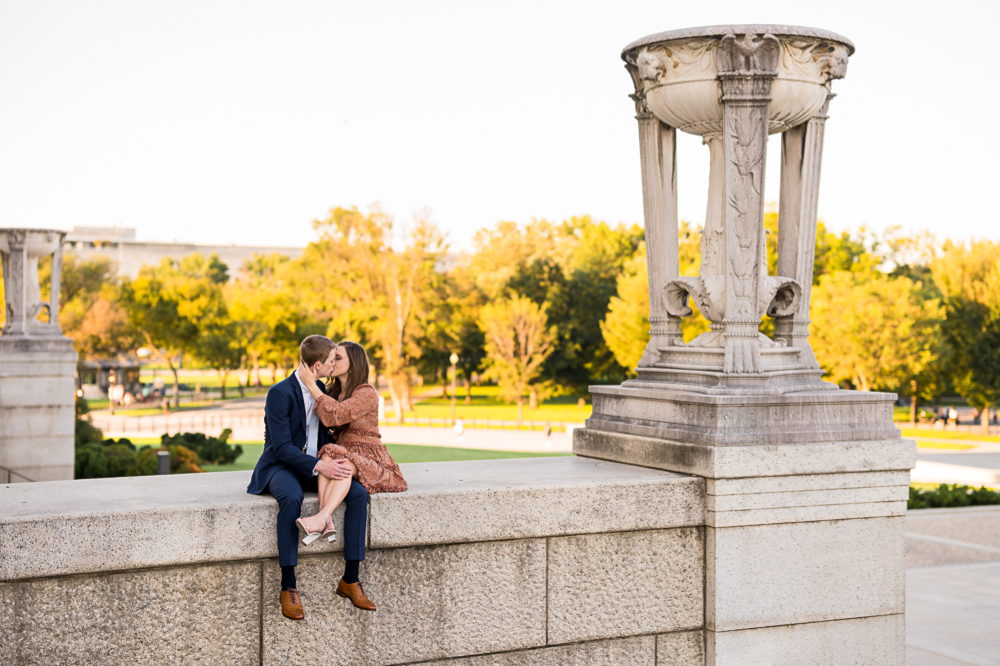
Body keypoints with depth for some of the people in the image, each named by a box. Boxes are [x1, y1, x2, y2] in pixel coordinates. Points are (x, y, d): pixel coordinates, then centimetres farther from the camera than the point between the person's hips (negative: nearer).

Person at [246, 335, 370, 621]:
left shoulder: (321, 390, 9)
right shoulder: (280, 393, -14)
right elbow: (282, 447, -20)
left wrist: (330, 463, 1)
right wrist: (318, 466, -31)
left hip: (315, 466, 6)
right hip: (281, 466, -6)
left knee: (359, 492, -20)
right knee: (292, 498, -40)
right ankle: (288, 587, -33)